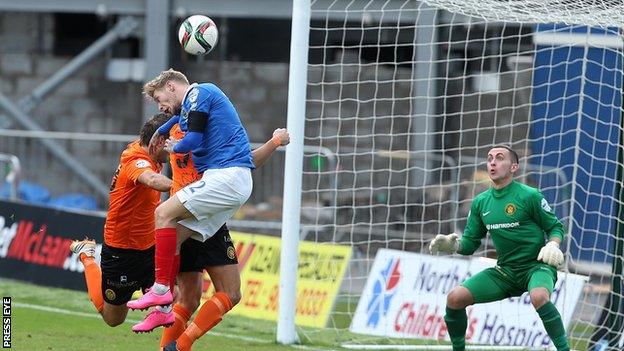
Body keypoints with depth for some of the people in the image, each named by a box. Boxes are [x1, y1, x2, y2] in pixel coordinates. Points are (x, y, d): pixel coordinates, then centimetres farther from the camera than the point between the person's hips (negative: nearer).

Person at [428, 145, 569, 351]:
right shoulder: (480, 203, 6)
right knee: (455, 298, -10)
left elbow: (556, 227, 0)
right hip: (505, 270, 5)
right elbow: (470, 243, 12)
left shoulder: (529, 196, -9)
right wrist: (452, 245, -9)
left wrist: (552, 245, -20)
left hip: (536, 266, -5)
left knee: (539, 297, -40)